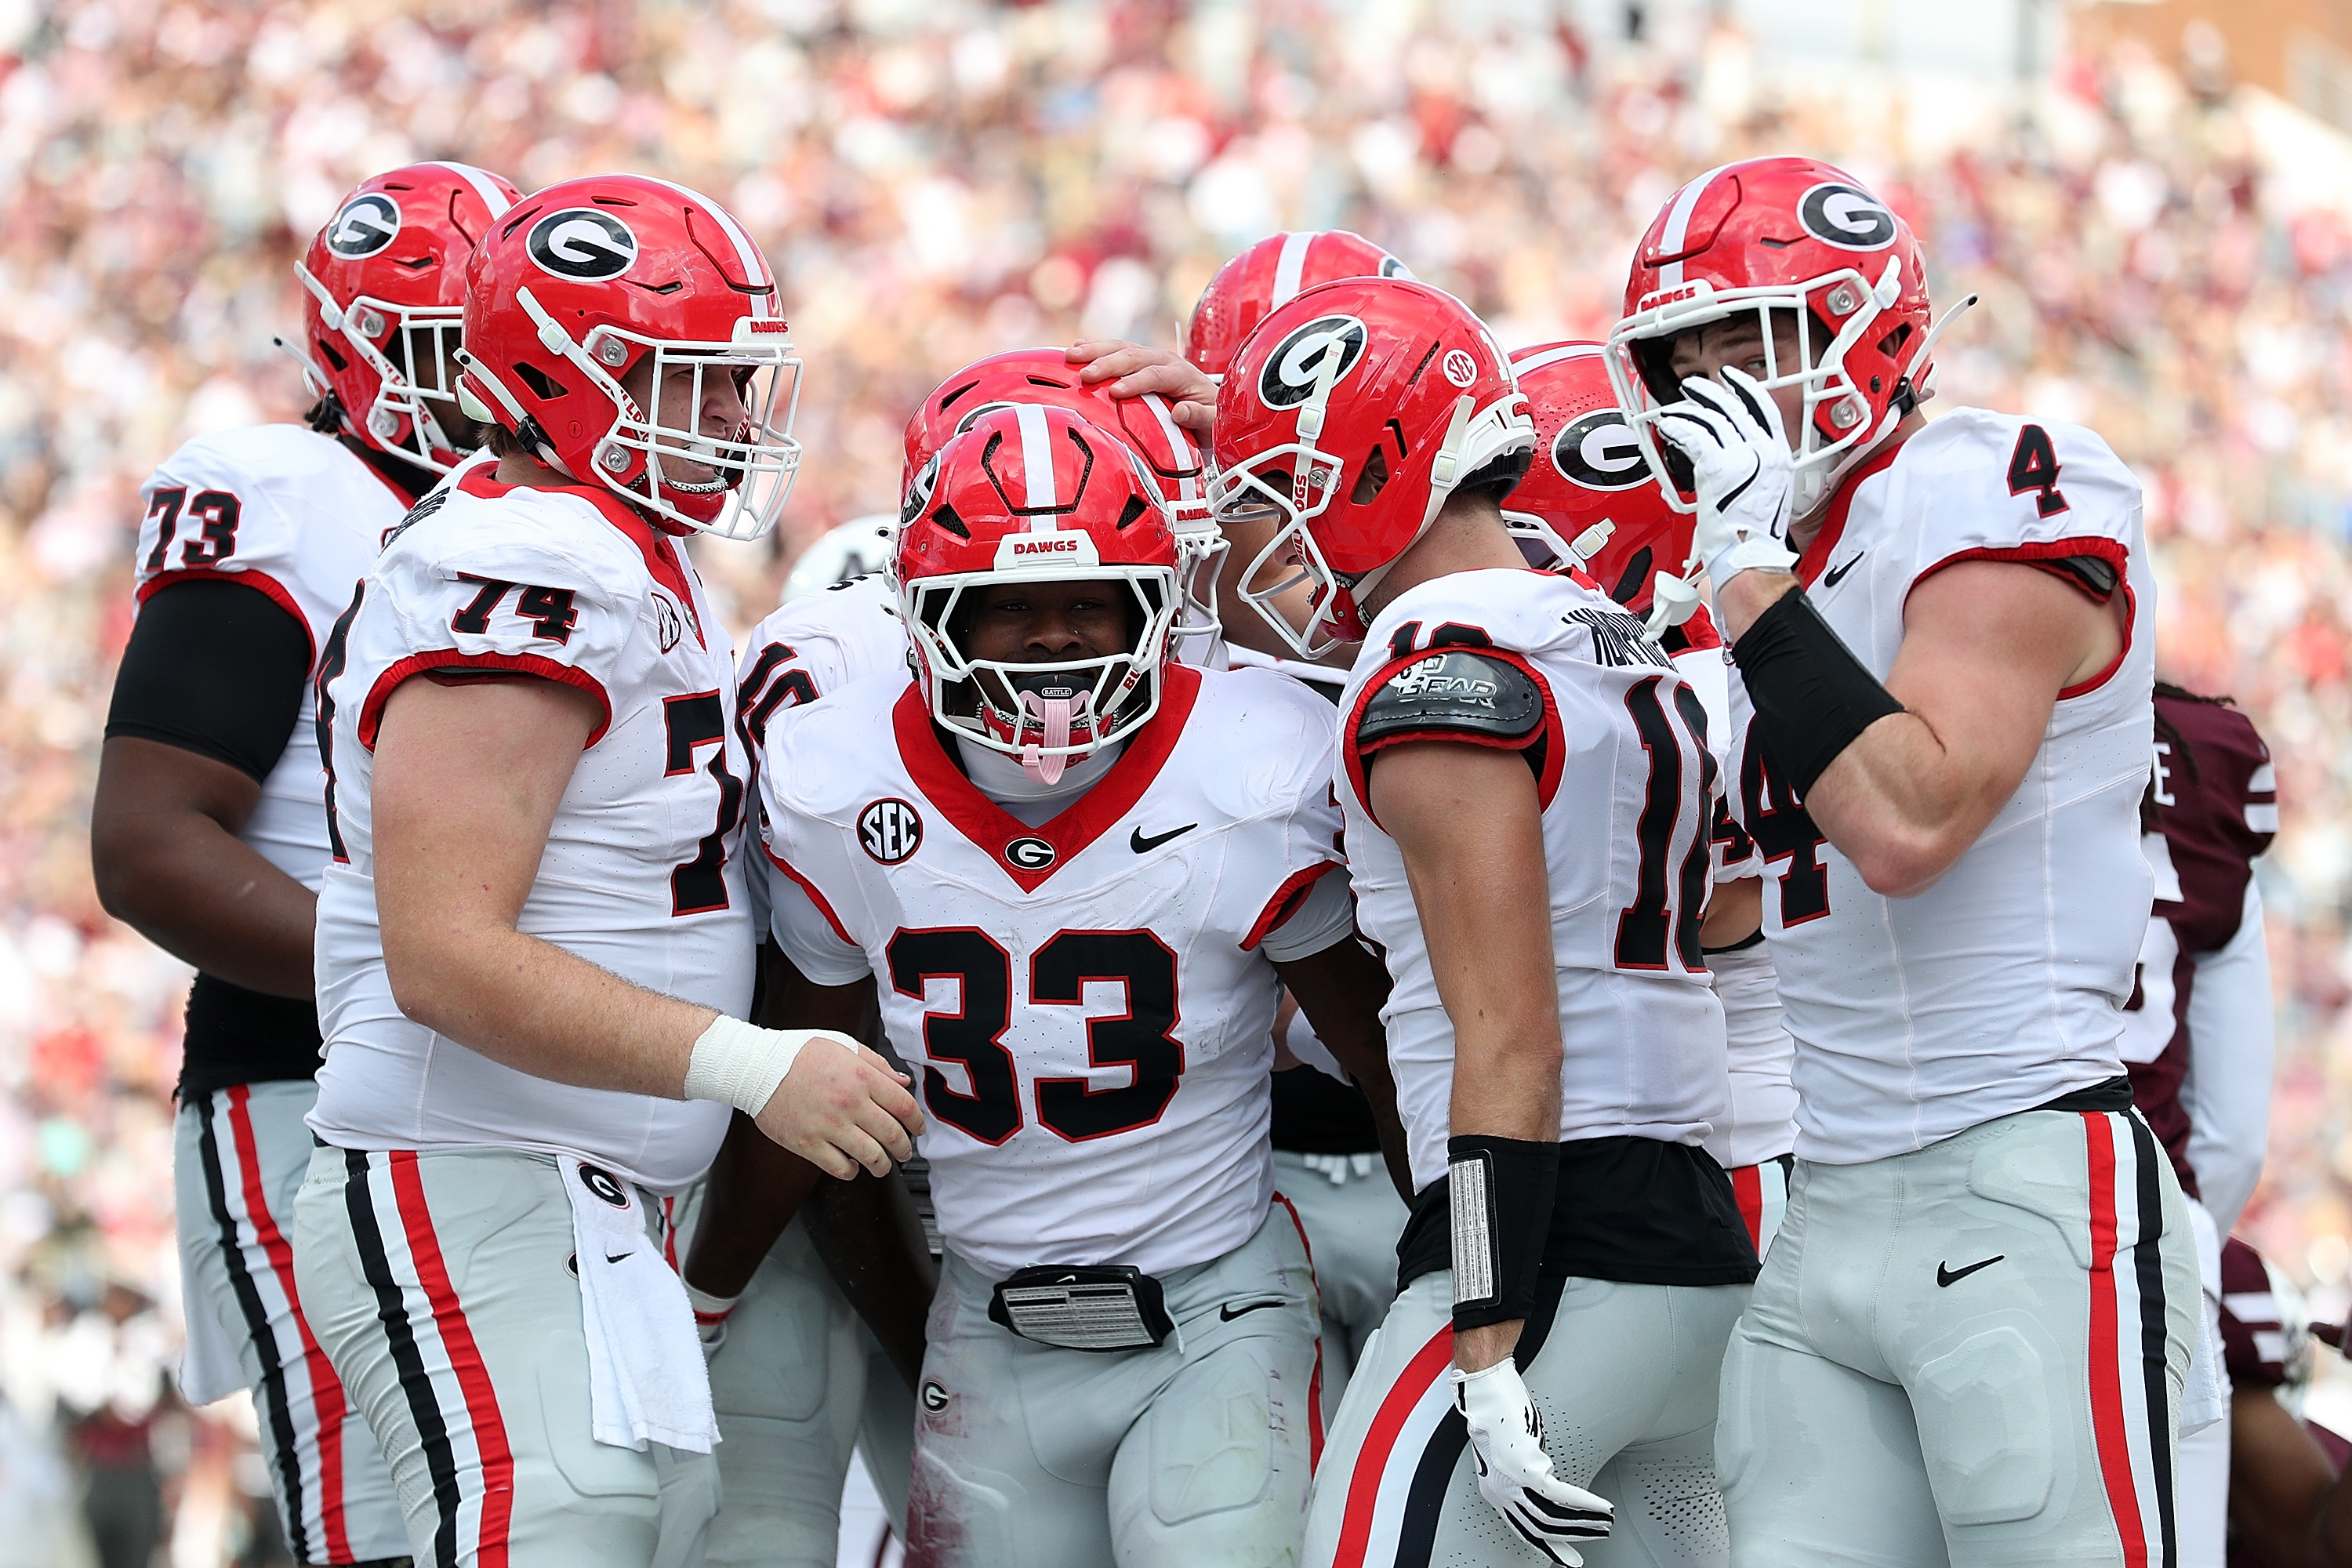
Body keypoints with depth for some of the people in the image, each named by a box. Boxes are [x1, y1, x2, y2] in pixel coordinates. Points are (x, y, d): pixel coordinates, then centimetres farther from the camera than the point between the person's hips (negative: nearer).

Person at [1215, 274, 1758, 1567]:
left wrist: (1491, 1361, -19)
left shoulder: (1443, 665, -11)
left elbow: (1509, 1046, -17)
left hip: (1553, 1258, -9)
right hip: (1701, 1247, 9)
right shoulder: (1623, 645, 18)